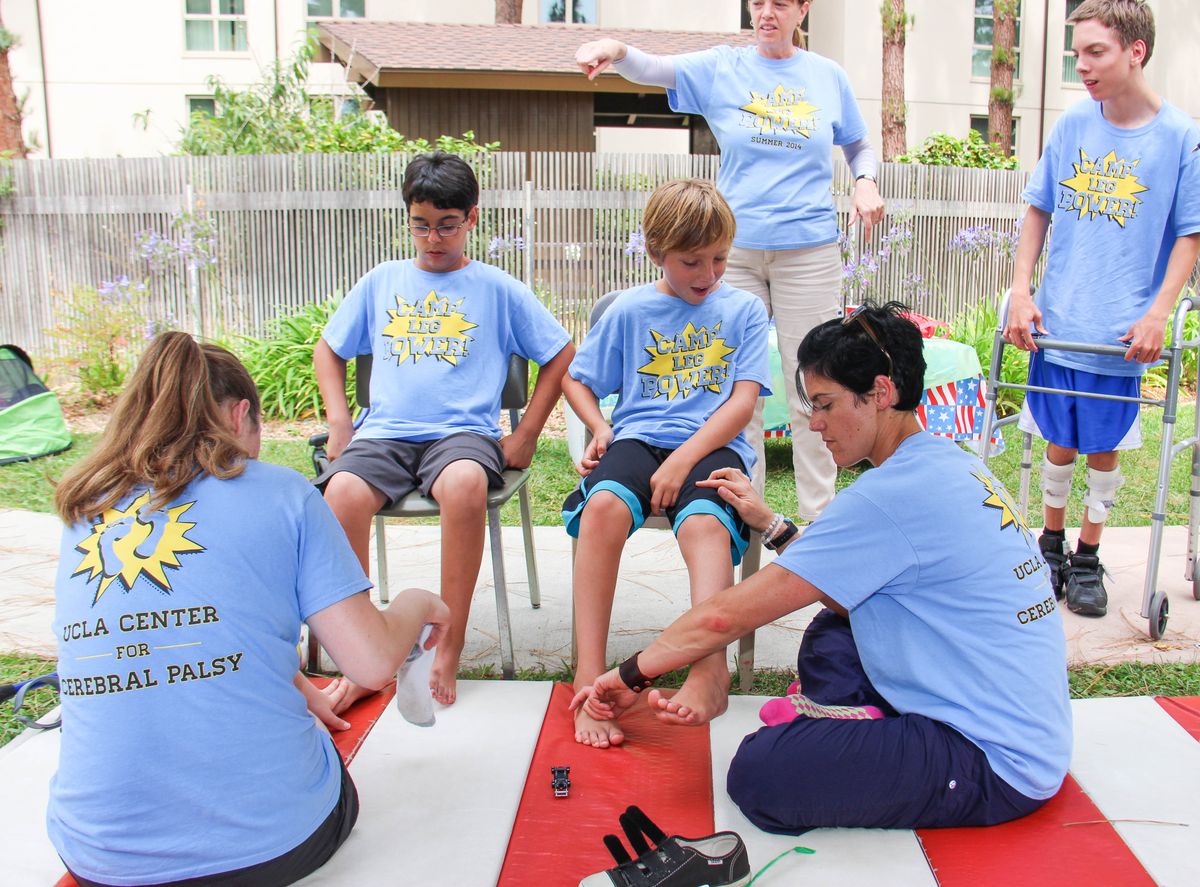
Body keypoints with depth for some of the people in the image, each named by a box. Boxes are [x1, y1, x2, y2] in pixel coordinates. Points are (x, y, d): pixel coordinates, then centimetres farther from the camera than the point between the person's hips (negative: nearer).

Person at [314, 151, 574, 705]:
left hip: (463, 431, -2)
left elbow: (561, 355, 14)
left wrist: (526, 436, 7)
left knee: (465, 484, -39)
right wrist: (338, 419, 10)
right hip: (385, 431, 2)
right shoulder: (380, 283, 18)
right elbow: (327, 350, 27)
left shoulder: (497, 289, 11)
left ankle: (449, 652, -25)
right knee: (343, 493, -32)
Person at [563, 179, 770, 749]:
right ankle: (590, 673, -32)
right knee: (603, 506, -33)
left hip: (712, 445, 0)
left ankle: (710, 673, -45)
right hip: (637, 438, 1)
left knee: (705, 522, -36)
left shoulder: (744, 310, 11)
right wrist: (599, 428, 0)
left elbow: (743, 402, 1)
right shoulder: (630, 310, 14)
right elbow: (575, 379, 21)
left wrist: (683, 460, -13)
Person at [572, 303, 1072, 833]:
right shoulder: (953, 464, 7)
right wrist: (769, 524, 13)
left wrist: (632, 674, -3)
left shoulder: (893, 493, -20)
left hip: (998, 768, -10)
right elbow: (845, 587, 16)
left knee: (759, 774, -22)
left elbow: (726, 616, -16)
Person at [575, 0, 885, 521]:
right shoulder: (722, 68, 6)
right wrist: (616, 50, -31)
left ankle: (818, 516, 13)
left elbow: (859, 146, 20)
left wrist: (865, 182, -1)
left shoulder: (827, 76, 9)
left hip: (808, 250, 0)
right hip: (736, 249, 0)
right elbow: (652, 70, -10)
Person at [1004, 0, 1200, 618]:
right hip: (1056, 324, 2)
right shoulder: (1073, 125, 1)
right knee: (1059, 442, 12)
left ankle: (1087, 558, 25)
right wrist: (1020, 290, -1)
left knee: (1104, 448, 9)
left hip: (1122, 334, -2)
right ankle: (1051, 544, 31)